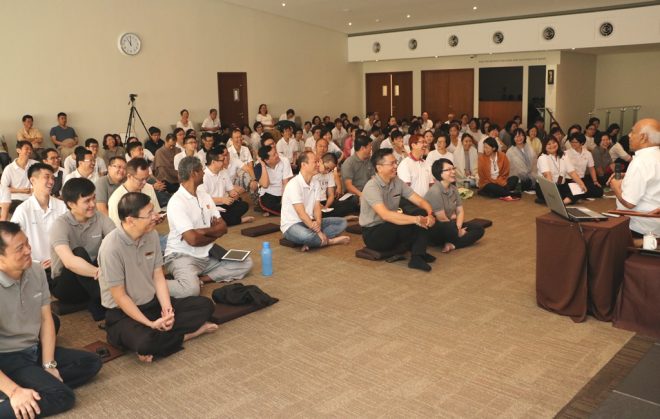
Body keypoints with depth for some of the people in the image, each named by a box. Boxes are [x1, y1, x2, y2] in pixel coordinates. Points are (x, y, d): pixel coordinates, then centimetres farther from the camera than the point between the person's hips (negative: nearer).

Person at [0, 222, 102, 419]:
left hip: (35, 350, 8)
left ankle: (40, 386, -13)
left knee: (91, 362, 1)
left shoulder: (36, 271, -4)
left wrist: (49, 364, -5)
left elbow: (46, 319, 3)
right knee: (62, 396, -22)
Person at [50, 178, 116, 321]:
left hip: (93, 279, 4)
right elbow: (69, 262, -35)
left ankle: (98, 302, -19)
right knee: (79, 253, -33)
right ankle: (101, 302, -28)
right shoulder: (61, 225, -19)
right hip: (65, 284, -3)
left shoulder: (100, 218, -6)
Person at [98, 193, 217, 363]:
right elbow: (119, 296, -19)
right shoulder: (112, 247, -24)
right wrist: (151, 324, -22)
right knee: (146, 342, -36)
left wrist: (167, 309, -15)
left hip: (153, 303, 6)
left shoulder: (151, 235, -4)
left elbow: (158, 277, 1)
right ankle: (188, 332, -9)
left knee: (205, 305, -4)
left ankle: (160, 330, -14)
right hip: (122, 313, -6)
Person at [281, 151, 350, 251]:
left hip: (310, 222, 8)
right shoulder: (294, 184, -19)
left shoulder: (316, 182, 5)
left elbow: (317, 207, 0)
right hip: (292, 225, -8)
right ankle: (329, 241, -11)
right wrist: (318, 231, -24)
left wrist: (318, 223, -21)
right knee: (307, 236, -41)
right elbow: (301, 214, -23)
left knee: (342, 222, -1)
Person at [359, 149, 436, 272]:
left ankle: (417, 257, -20)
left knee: (423, 220, -16)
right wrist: (416, 219, -40)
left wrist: (430, 213, -24)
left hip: (392, 229, 7)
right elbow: (385, 215, -35)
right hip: (372, 233, -7)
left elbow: (420, 201, -2)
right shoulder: (372, 187, -22)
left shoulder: (397, 182, 0)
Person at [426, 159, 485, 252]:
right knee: (450, 226, -40)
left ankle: (451, 245, -20)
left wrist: (458, 228, -15)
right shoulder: (434, 191, -20)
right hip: (434, 230, -9)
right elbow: (442, 219, -20)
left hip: (449, 225, 9)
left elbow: (460, 211, 4)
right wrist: (457, 231, -11)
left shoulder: (453, 188, 5)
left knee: (479, 229, -4)